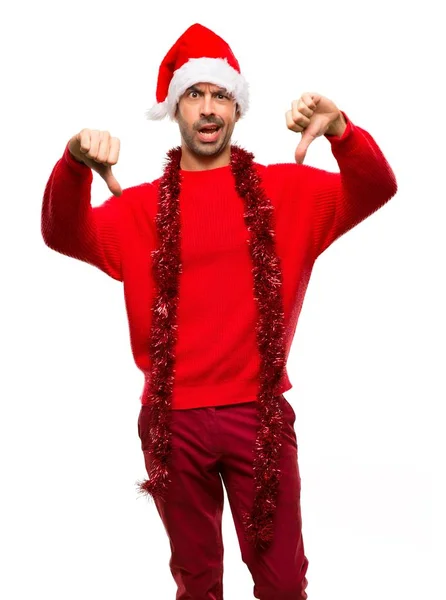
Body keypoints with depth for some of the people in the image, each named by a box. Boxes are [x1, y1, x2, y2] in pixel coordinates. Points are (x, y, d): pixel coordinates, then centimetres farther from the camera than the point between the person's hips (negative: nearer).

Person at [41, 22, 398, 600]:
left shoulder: (285, 190, 3)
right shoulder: (142, 206, 3)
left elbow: (375, 191, -7)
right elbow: (65, 237, -10)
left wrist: (340, 129, -27)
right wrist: (75, 164, -30)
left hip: (260, 413, 0)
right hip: (173, 418, 1)